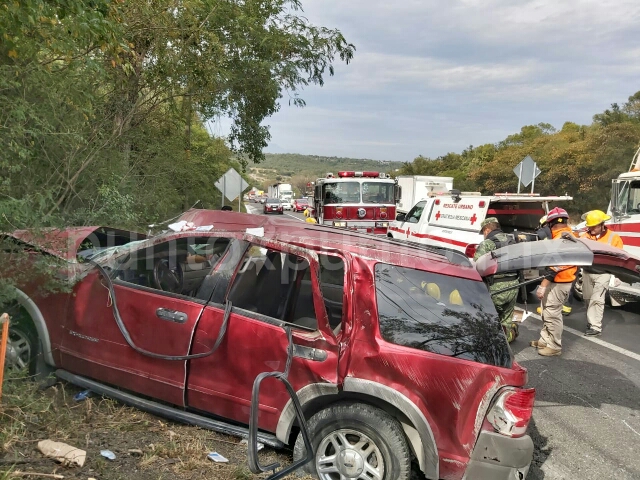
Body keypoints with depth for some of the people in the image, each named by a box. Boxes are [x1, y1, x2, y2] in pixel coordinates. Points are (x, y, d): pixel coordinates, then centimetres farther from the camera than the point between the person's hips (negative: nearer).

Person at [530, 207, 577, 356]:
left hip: (558, 283, -11)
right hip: (555, 282, 11)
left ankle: (555, 346, 7)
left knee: (552, 314, -3)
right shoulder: (567, 236, 13)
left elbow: (556, 264, -26)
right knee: (547, 313, 19)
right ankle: (545, 340, 30)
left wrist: (543, 285, -26)